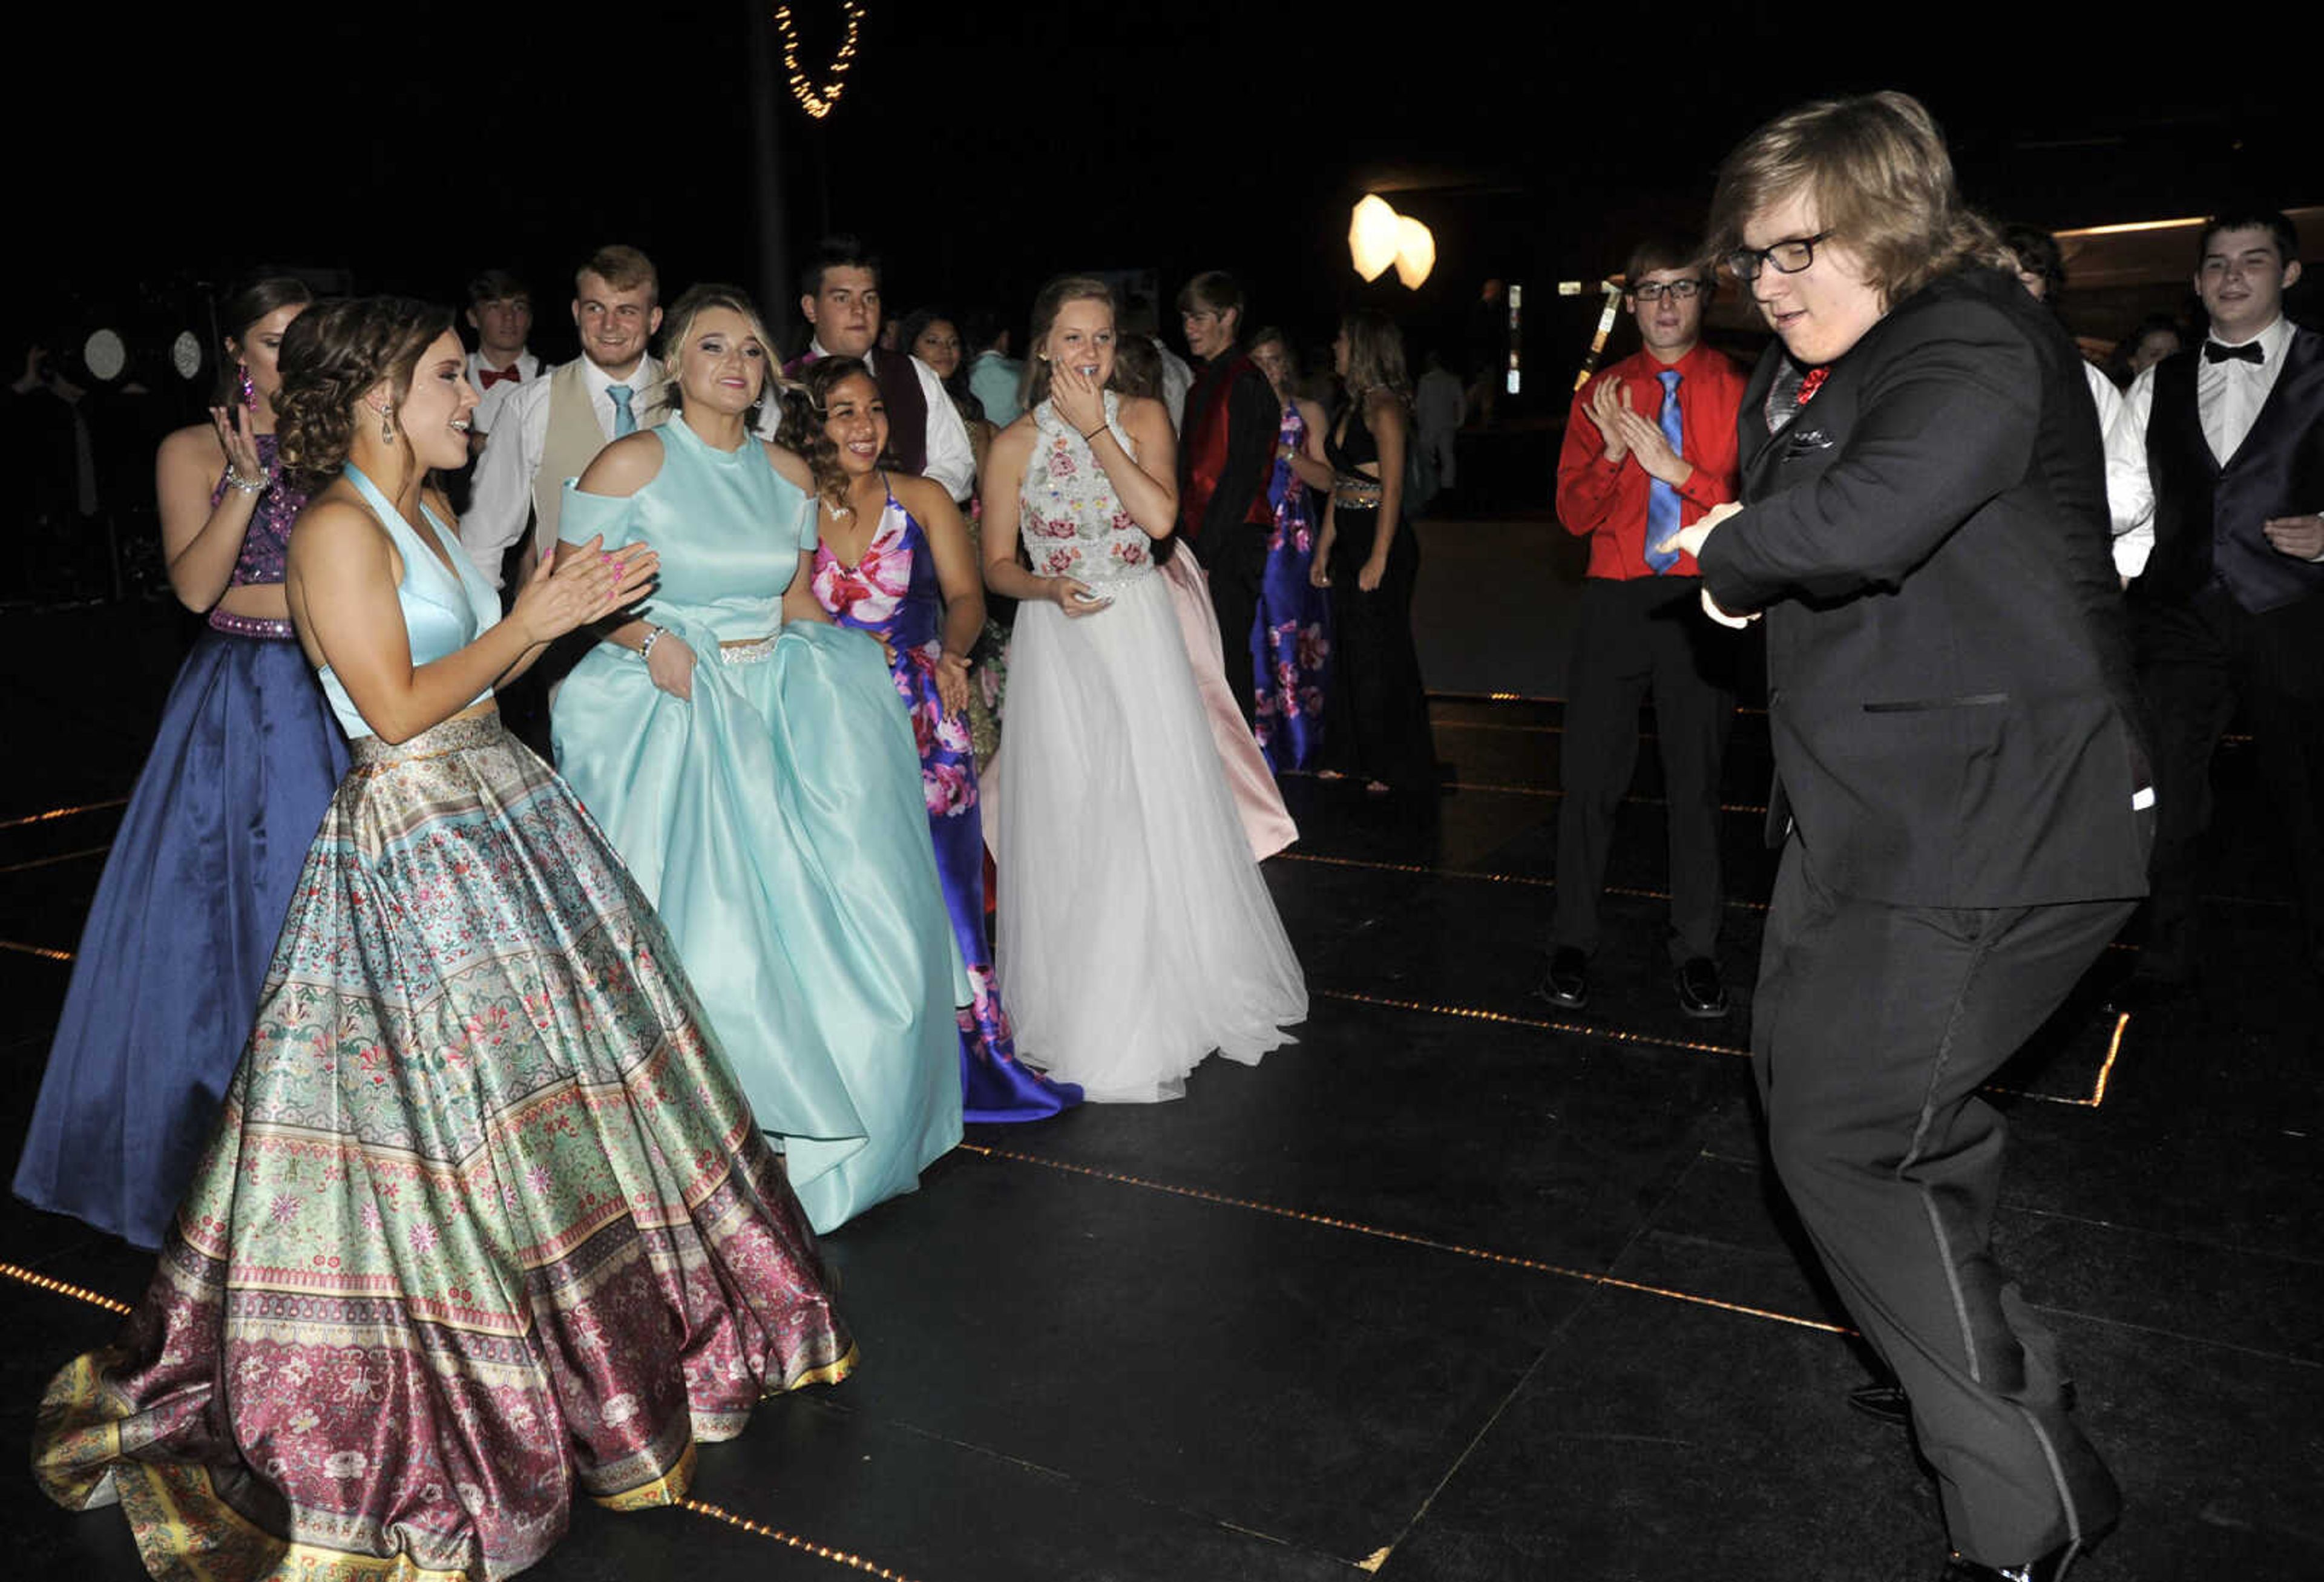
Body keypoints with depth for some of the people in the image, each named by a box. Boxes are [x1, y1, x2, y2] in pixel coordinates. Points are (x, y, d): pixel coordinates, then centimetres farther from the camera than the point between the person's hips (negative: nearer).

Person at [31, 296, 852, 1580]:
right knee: (453, 1113, -1)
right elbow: (399, 709, -20)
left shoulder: (420, 514, 12)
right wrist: (531, 622, -13)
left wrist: (552, 618, 4)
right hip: (413, 841, -9)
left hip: (504, 812, 9)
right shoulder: (336, 527, -15)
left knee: (566, 1072, 15)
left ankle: (639, 1322, 31)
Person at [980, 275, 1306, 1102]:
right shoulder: (1015, 443, 0)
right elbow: (997, 565, 4)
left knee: (1162, 814, 3)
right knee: (1072, 823, 1)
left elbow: (1159, 515, -14)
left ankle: (1172, 997, 21)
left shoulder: (1142, 416, 3)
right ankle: (1089, 1014, 16)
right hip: (1059, 643, -1)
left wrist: (1095, 429, -12)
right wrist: (1050, 588, -16)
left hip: (1140, 634, 1)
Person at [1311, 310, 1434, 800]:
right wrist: (1323, 551, 16)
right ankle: (1355, 761, 24)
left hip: (1382, 541, -9)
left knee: (1381, 658, -1)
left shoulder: (1384, 408, -12)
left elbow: (1392, 489, -18)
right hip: (1349, 541, 9)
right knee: (1349, 653, 13)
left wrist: (1379, 560, -21)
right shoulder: (1351, 406, 15)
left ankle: (1396, 769, 11)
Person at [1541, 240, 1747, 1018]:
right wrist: (1613, 453, -12)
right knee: (1589, 773, 0)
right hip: (1616, 598, 2)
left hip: (1701, 601, -1)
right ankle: (1572, 944, 11)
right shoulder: (1601, 394, 11)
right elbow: (1574, 513, 4)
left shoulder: (1736, 390, 4)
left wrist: (1679, 469, -16)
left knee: (1696, 776, 3)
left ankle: (1695, 947, 15)